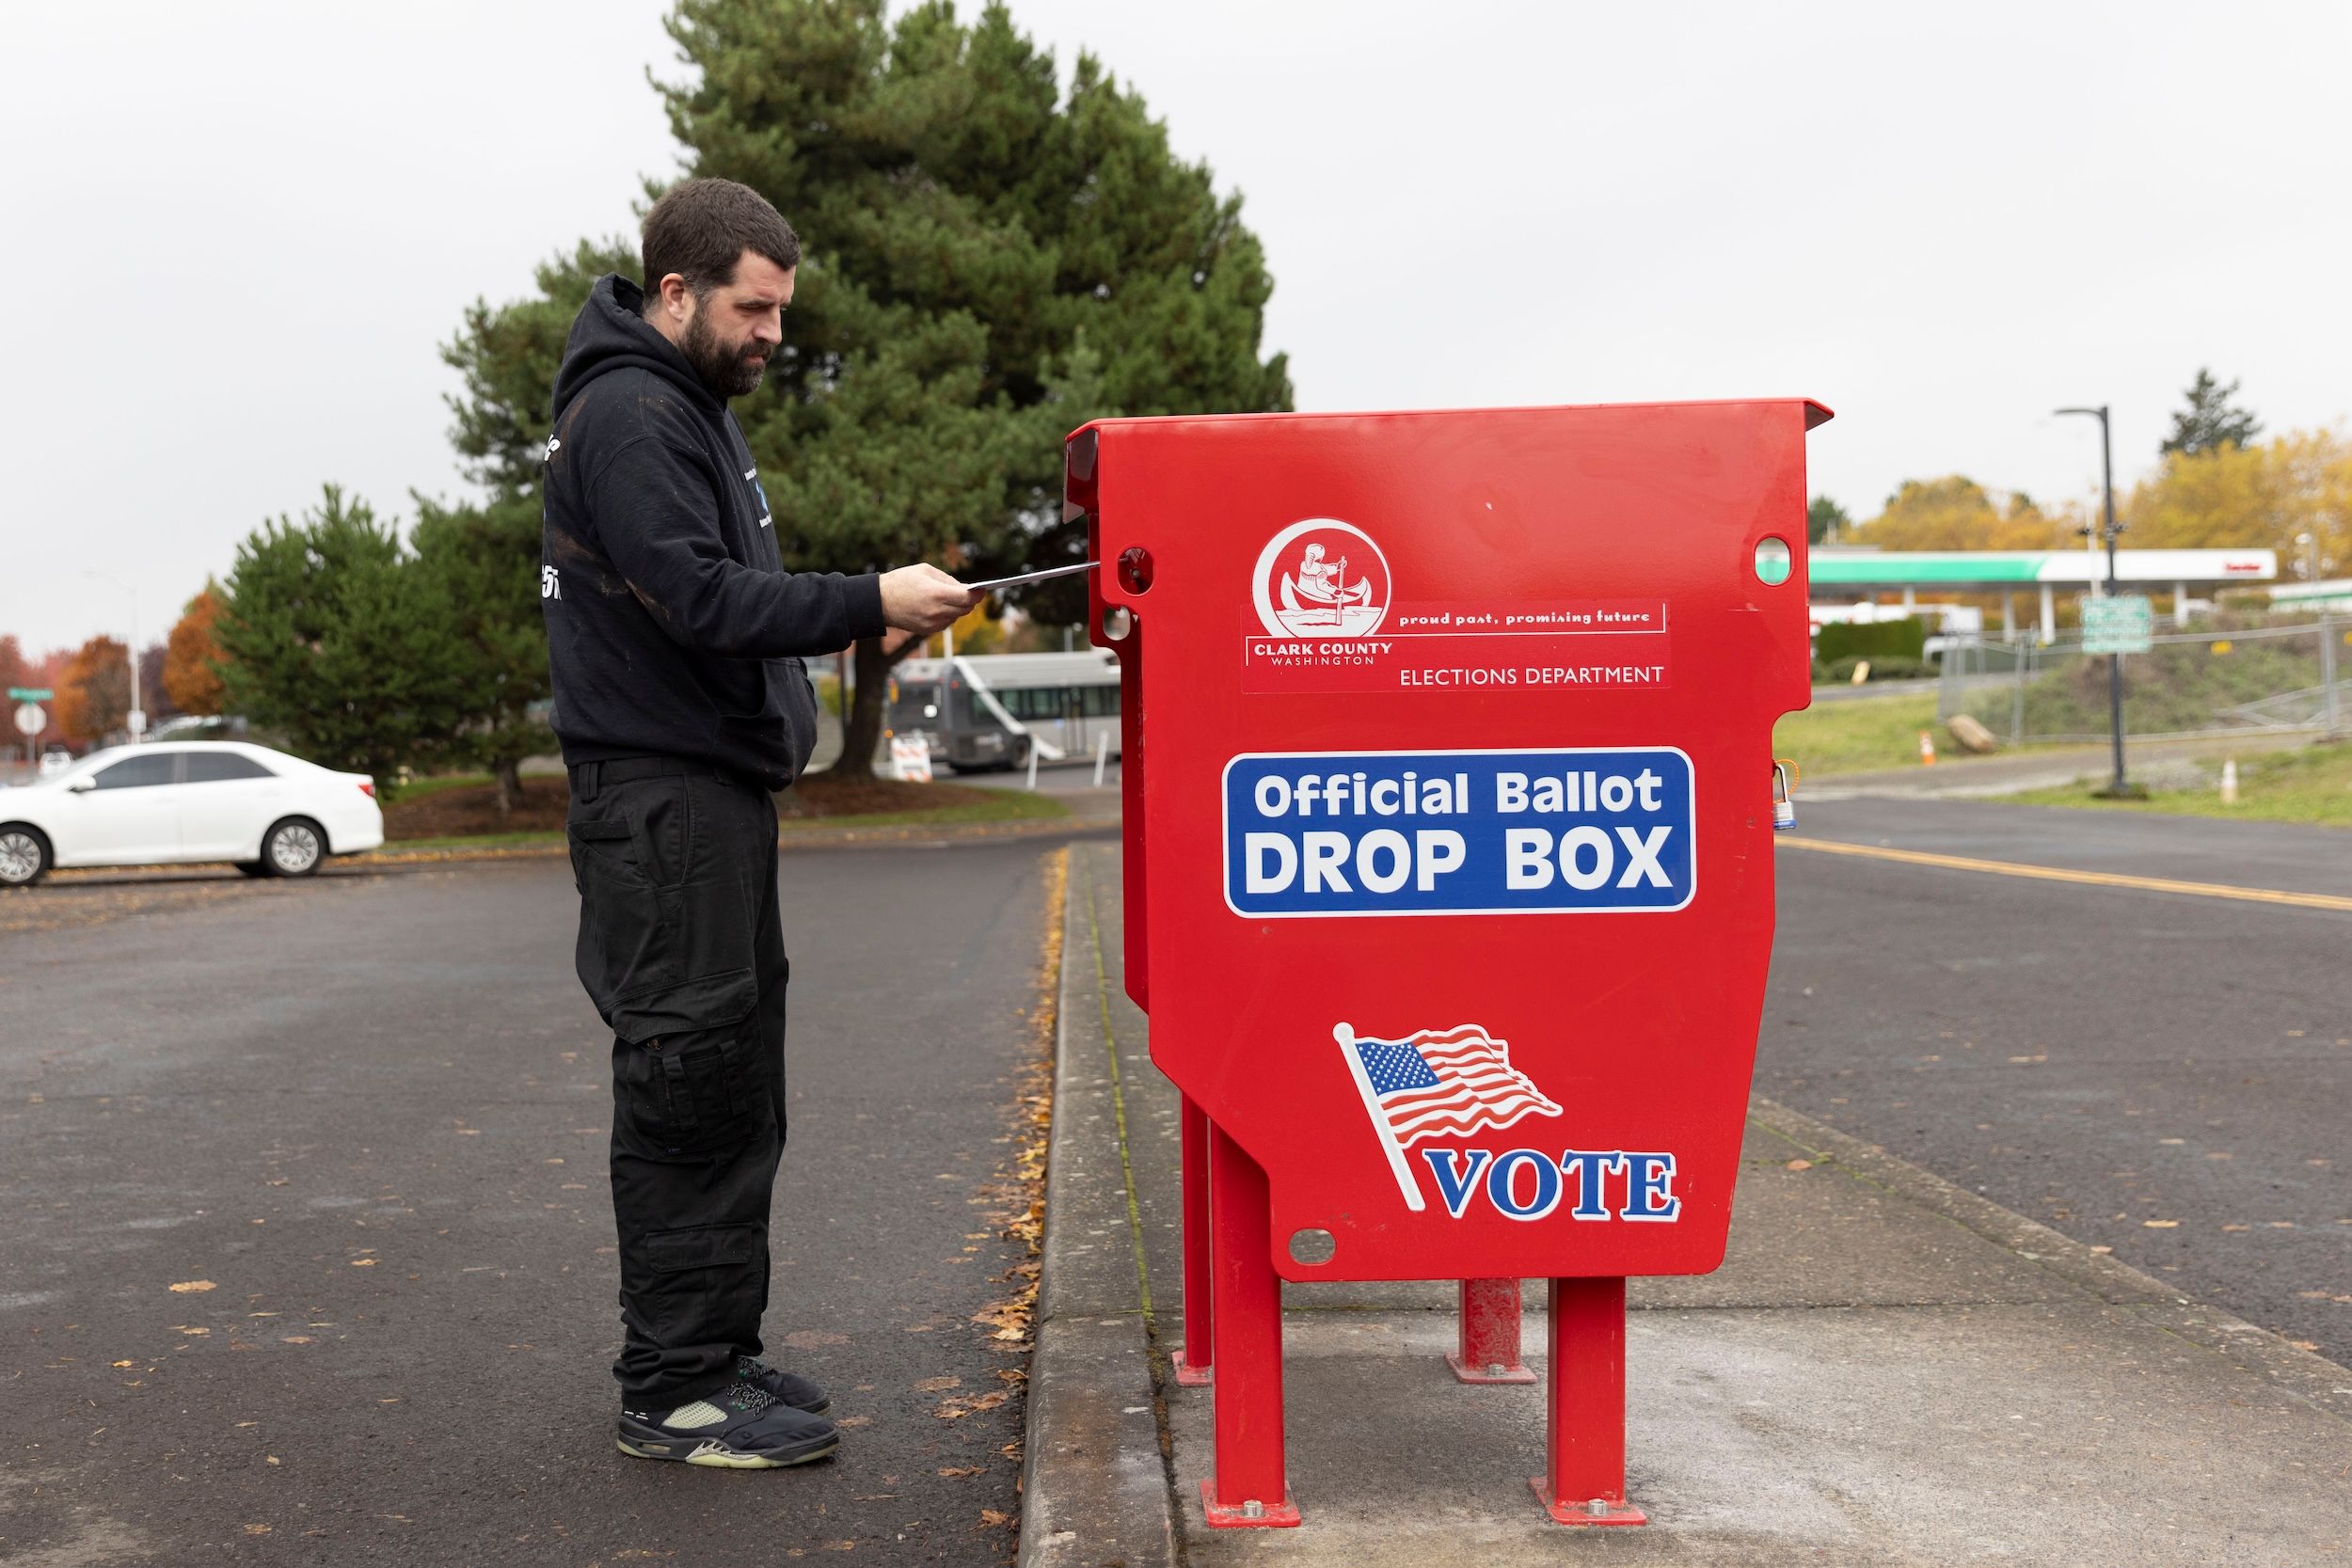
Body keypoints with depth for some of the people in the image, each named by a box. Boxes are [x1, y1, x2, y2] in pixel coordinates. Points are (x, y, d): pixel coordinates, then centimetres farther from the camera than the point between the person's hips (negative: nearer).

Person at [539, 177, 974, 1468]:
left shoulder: (691, 403, 20)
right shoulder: (628, 414, -12)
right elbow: (701, 599, -22)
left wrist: (848, 615, 10)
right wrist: (870, 604, -22)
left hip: (716, 782, 11)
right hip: (660, 790, -11)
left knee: (734, 1082, 13)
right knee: (687, 1080, -7)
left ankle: (716, 1351, 21)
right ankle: (674, 1388, 0)